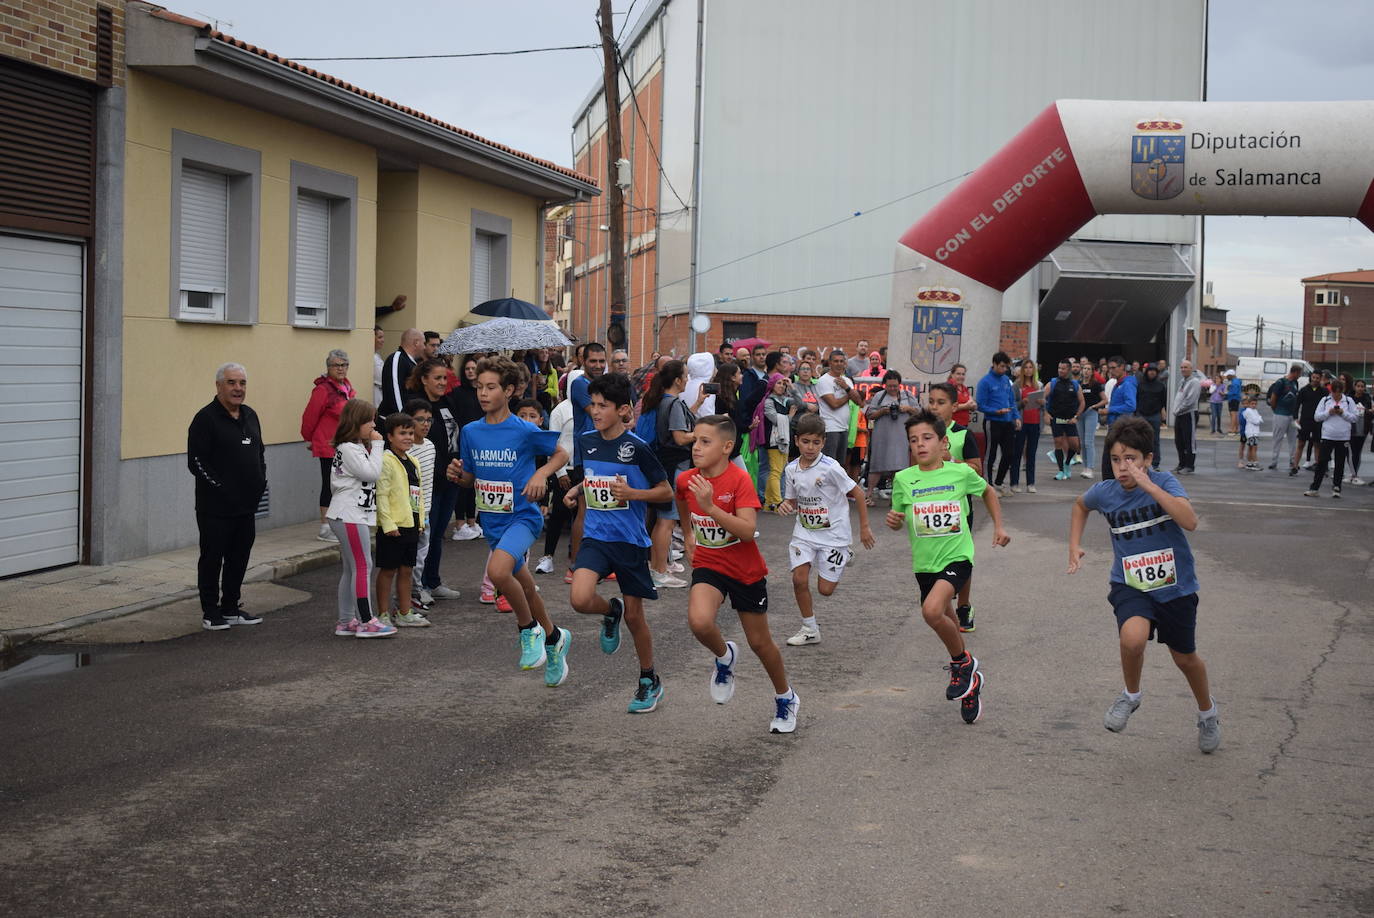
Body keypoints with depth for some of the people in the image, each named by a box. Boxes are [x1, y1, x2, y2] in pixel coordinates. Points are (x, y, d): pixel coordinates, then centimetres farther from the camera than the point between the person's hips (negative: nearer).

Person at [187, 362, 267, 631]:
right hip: (216, 506, -7)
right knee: (212, 558, 2)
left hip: (246, 506, 7)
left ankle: (231, 609, 25)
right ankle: (210, 612, 11)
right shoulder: (206, 418, -11)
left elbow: (260, 452, 23)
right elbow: (196, 462, -16)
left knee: (239, 557, 13)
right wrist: (219, 486, -17)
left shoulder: (250, 416, 13)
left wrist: (261, 480, 9)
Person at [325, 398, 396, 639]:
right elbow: (372, 473, -19)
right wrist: (376, 445, -14)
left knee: (350, 569, 11)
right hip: (350, 517, -11)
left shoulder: (355, 447, 17)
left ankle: (346, 621, 15)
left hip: (354, 515, 11)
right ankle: (366, 621, -7)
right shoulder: (348, 449, -15)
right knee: (362, 566, -9)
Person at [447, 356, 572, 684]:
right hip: (492, 521, 6)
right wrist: (457, 475, -9)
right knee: (524, 587, 17)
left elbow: (561, 454, 2)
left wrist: (541, 473, -16)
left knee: (498, 570, -31)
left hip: (522, 515, -6)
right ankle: (553, 638, 41)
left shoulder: (525, 431, -12)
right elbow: (470, 480, 13)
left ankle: (529, 629, -7)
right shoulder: (470, 432, 3)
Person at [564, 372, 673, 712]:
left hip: (630, 541, -3)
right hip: (595, 537, 4)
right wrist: (576, 493, 4)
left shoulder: (636, 448, -11)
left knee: (634, 615, 5)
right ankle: (611, 612, 16)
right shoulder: (586, 442, 4)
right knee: (580, 600, -20)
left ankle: (649, 681, 26)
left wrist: (632, 493, -22)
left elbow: (666, 491, -7)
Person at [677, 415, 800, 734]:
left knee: (759, 642, 10)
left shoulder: (740, 480, -21)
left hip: (746, 570, -3)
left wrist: (710, 507, -39)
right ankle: (724, 657, 7)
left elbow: (748, 531, -32)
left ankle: (785, 698, 36)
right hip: (708, 565, 3)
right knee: (699, 622, -27)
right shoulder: (686, 480, -7)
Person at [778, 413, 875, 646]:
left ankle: (844, 557, 30)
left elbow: (857, 493, -10)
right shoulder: (792, 469, -2)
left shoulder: (830, 468, -19)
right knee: (799, 579, -11)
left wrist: (864, 528, -7)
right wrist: (785, 506, -12)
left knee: (825, 589, -1)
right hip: (805, 532, 4)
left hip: (833, 533, -4)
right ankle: (810, 629, 7)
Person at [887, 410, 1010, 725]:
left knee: (932, 610, -27)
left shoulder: (961, 472, -4)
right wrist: (893, 520, -12)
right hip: (925, 563, 4)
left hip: (957, 556, -4)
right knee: (946, 623, 14)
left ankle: (962, 663, -2)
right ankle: (969, 681, 36)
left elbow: (987, 491, 17)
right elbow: (898, 520, 10)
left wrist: (998, 526, 13)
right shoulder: (903, 479, -1)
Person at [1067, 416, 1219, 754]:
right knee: (1133, 637, -30)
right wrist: (1074, 545, 7)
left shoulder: (1164, 482, -16)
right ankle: (1131, 695, 0)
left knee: (1185, 658, 16)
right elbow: (1080, 505, 18)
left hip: (1175, 587, -1)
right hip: (1130, 586, 1)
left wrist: (1149, 486, -35)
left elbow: (1190, 521, -34)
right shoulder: (1104, 492, -8)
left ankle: (1207, 711, 48)